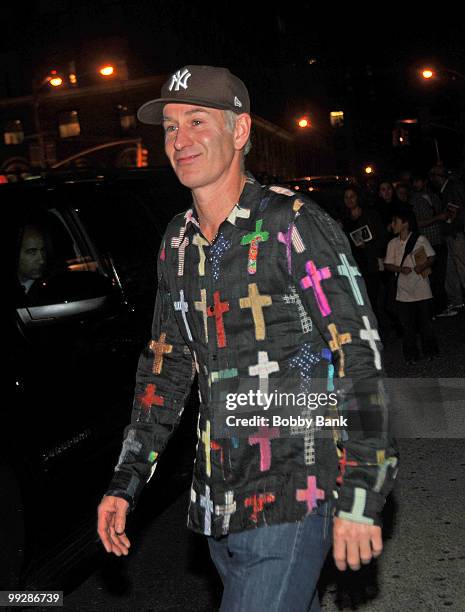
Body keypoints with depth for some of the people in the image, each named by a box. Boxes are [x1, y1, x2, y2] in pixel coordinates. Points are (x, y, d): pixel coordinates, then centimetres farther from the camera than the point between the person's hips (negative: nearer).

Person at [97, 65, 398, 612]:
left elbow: (359, 356, -15)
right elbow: (165, 364, 13)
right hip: (217, 504, 6)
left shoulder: (293, 226, -14)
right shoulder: (178, 244, 7)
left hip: (291, 502, -6)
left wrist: (359, 499, -17)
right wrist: (125, 483, 9)